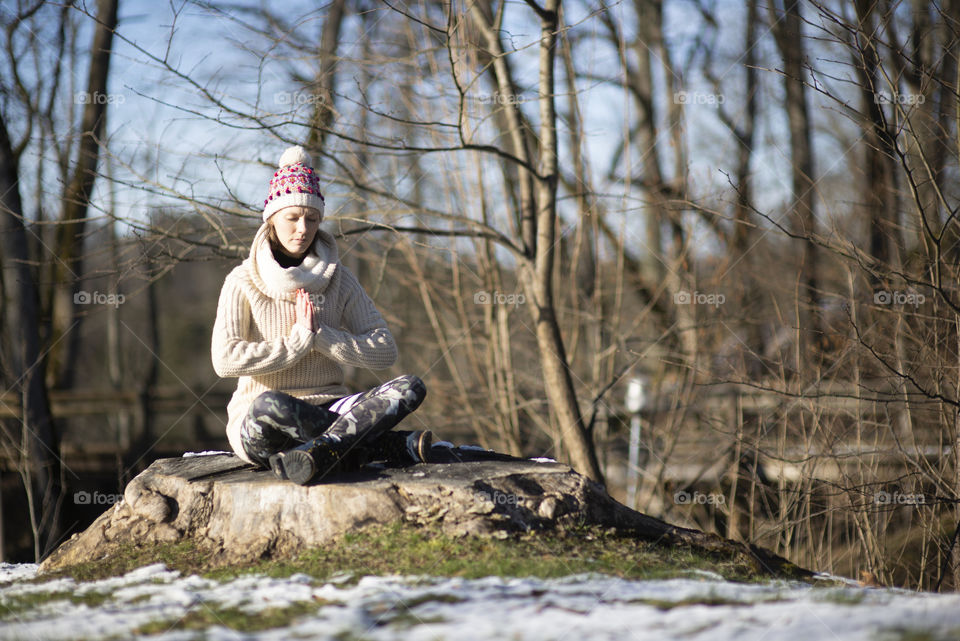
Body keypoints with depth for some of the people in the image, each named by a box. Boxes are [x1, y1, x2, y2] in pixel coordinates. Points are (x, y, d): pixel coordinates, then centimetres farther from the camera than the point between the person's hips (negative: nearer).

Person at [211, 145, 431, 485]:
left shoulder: (338, 279, 9)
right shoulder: (243, 282, 0)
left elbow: (384, 351, 0)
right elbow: (225, 360, -14)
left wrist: (321, 335, -12)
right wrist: (299, 339, -12)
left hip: (329, 410, 3)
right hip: (258, 425, -3)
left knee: (410, 387, -22)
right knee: (269, 406, -41)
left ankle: (321, 452, -42)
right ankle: (398, 447, -29)